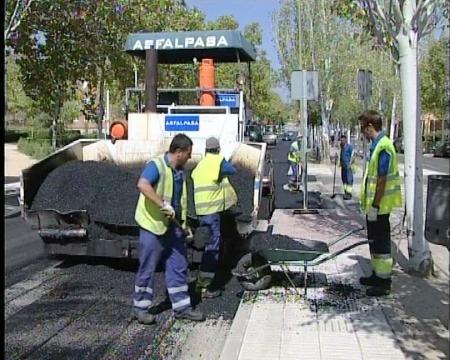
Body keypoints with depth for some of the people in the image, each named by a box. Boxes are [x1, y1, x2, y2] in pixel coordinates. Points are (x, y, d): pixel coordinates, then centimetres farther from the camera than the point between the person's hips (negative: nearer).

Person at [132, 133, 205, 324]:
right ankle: (140, 308, 19)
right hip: (153, 225, -8)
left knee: (178, 267, 11)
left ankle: (181, 306, 22)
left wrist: (184, 224, 20)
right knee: (147, 269, 4)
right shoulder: (156, 165, -16)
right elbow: (142, 185, -36)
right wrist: (163, 205, -37)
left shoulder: (180, 170, 10)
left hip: (174, 227, 8)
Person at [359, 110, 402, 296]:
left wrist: (375, 206, -21)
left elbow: (382, 180, -22)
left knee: (381, 242, 0)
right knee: (374, 240, 19)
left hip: (379, 206, -10)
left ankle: (384, 281, 10)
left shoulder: (383, 147, -20)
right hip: (373, 204, 10)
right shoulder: (376, 145, 10)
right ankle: (378, 274, 32)